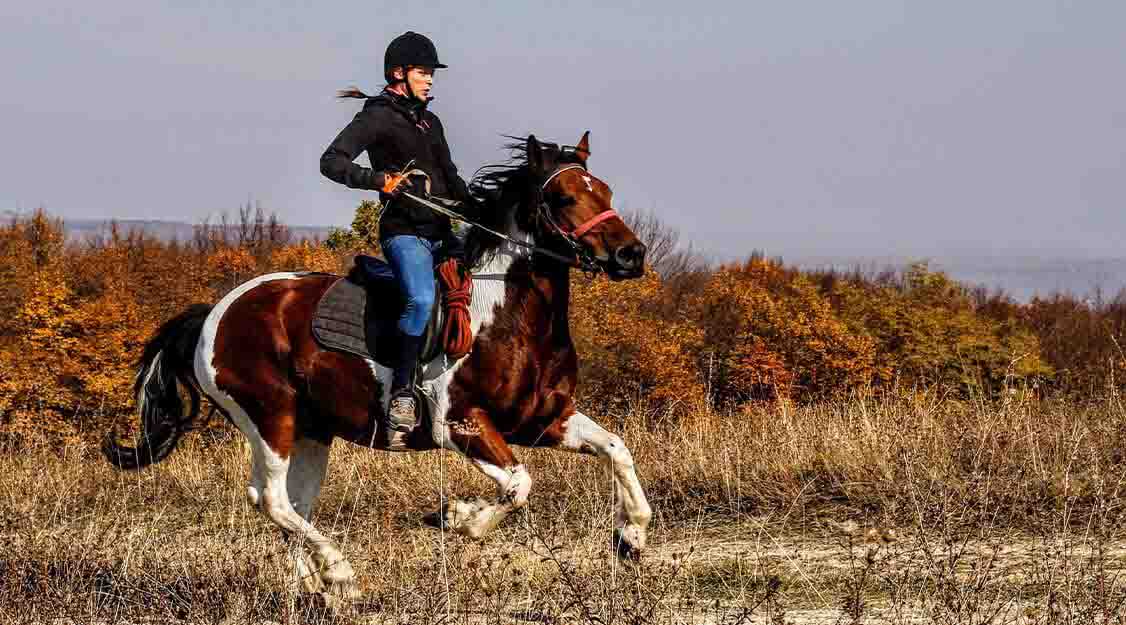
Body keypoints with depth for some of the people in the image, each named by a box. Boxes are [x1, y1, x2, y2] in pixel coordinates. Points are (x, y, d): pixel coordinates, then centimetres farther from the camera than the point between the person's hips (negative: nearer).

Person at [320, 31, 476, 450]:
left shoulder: (429, 121, 20)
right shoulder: (377, 118, -4)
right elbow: (332, 162, -14)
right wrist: (376, 179, -28)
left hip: (441, 233, 9)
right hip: (404, 231, -9)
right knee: (421, 299, -33)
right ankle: (401, 399, -31)